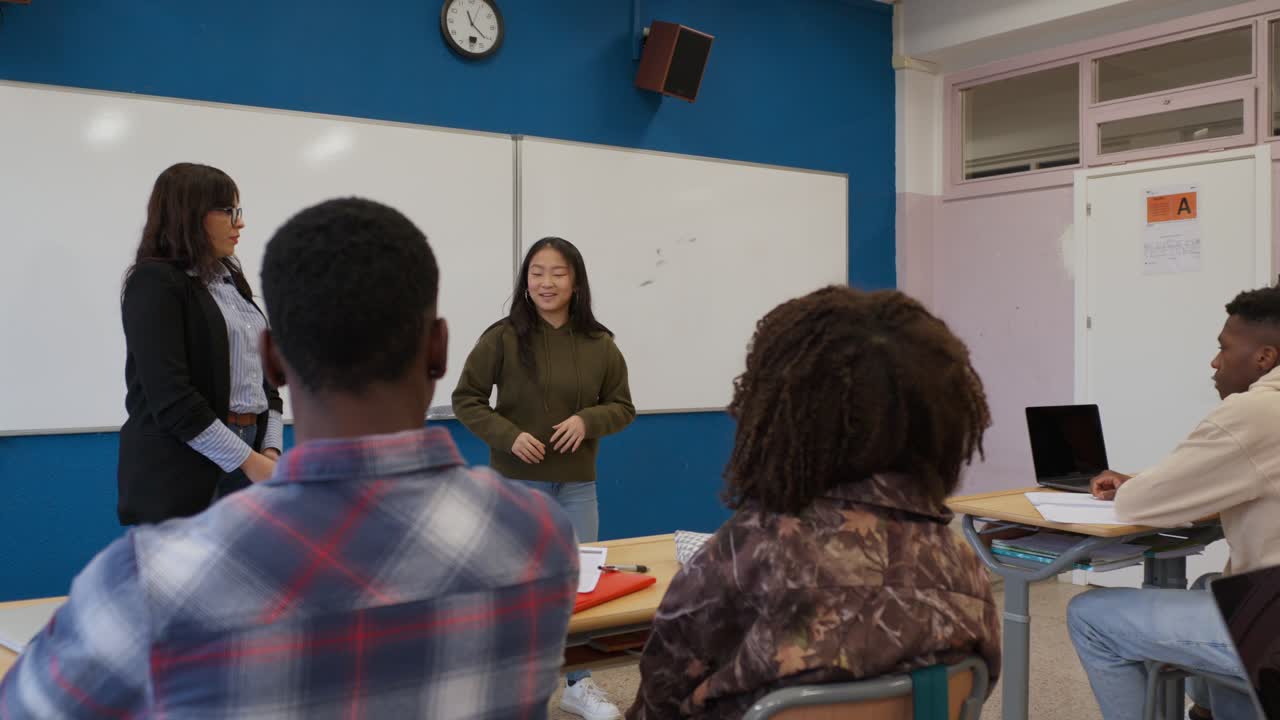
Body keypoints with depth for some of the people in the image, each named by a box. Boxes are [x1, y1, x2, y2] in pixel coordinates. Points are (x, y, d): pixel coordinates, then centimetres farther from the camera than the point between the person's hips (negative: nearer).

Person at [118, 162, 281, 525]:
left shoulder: (230, 281, 14)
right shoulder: (155, 282, -8)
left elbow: (264, 372, 12)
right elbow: (170, 397, -16)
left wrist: (270, 451, -2)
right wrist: (248, 460, -16)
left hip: (249, 455, 6)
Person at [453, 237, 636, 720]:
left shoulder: (599, 344, -2)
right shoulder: (503, 338, -10)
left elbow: (623, 407, 5)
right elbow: (466, 400, -6)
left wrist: (588, 420, -15)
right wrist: (509, 435, -18)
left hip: (577, 485, 3)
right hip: (516, 482, -3)